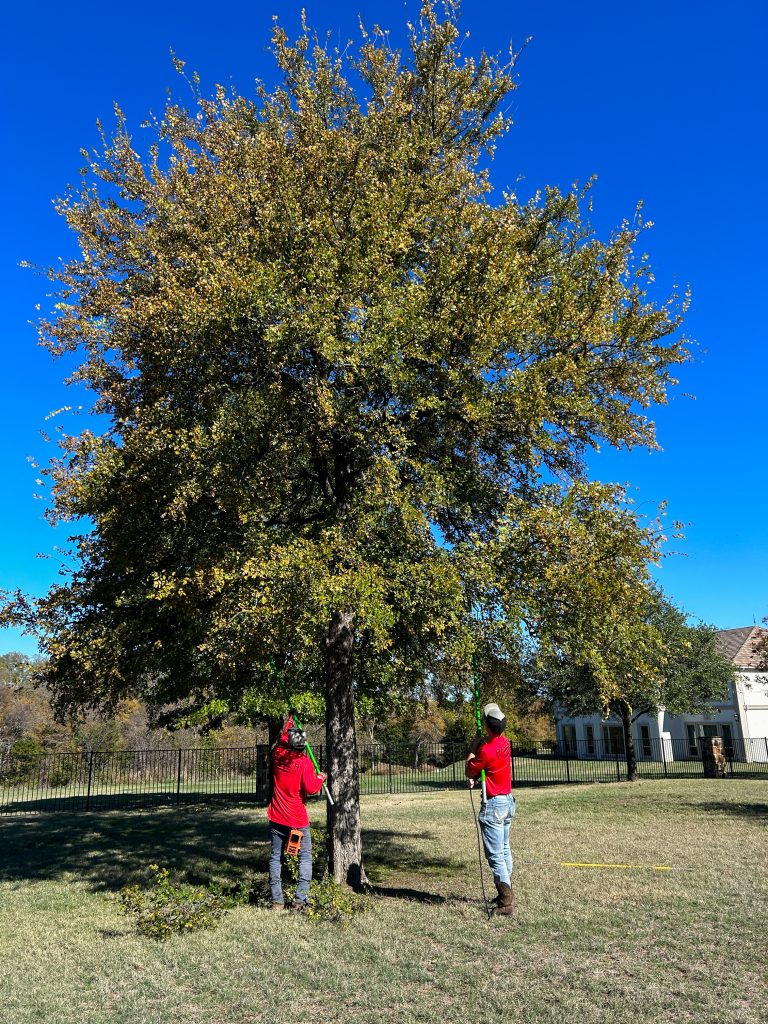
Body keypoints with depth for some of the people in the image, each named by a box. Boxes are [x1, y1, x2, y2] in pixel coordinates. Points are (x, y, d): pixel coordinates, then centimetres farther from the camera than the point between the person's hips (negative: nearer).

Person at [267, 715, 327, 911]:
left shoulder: (278, 755, 0)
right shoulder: (304, 762, -14)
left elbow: (281, 741, 21)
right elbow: (310, 789, -18)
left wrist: (289, 722, 34)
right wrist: (320, 778, 1)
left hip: (276, 818, 4)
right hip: (298, 820, -4)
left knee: (275, 857, 10)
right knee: (305, 857, 6)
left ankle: (277, 900, 10)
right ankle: (301, 899, -2)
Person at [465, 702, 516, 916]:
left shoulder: (486, 750, -24)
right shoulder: (504, 743, 2)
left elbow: (469, 772, -8)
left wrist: (473, 748, -2)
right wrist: (476, 778, -2)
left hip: (494, 804, -9)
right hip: (508, 801, 9)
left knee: (495, 855, -5)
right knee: (504, 850, 19)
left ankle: (506, 903, -4)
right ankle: (507, 893, 30)